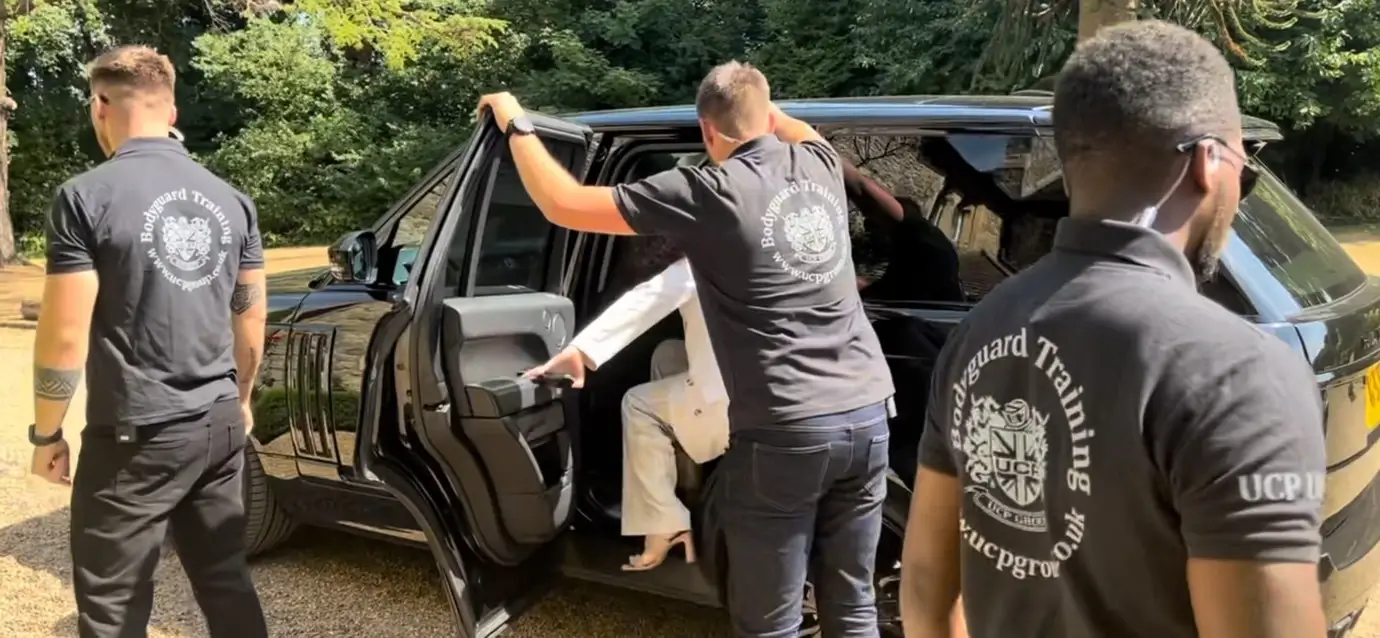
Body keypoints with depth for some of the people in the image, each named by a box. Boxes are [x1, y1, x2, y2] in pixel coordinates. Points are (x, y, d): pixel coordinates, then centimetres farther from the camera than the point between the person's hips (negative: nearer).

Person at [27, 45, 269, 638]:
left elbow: (65, 334, -12)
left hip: (136, 434, -5)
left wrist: (46, 434, 0)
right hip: (219, 425, 6)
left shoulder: (87, 196, -12)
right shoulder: (230, 199, 5)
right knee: (226, 581, 16)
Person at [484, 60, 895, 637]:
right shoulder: (818, 163, 8)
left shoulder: (707, 193, -9)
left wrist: (516, 125, 9)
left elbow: (564, 204, -5)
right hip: (867, 415, 7)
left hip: (786, 432, -6)